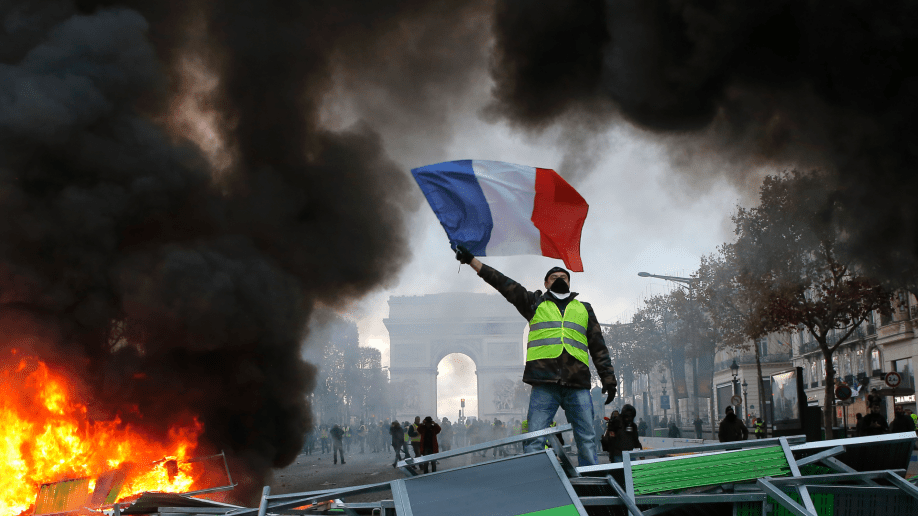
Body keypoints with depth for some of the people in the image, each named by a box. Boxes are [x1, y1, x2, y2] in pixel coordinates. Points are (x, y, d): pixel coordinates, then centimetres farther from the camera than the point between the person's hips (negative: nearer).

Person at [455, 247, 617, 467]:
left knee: (587, 440, -2)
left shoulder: (584, 309, 23)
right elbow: (504, 284, 14)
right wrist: (471, 260, 9)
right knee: (535, 440, -8)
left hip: (578, 384, 2)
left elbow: (598, 347, 22)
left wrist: (608, 378, 12)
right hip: (544, 384, -2)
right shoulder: (535, 303, 18)